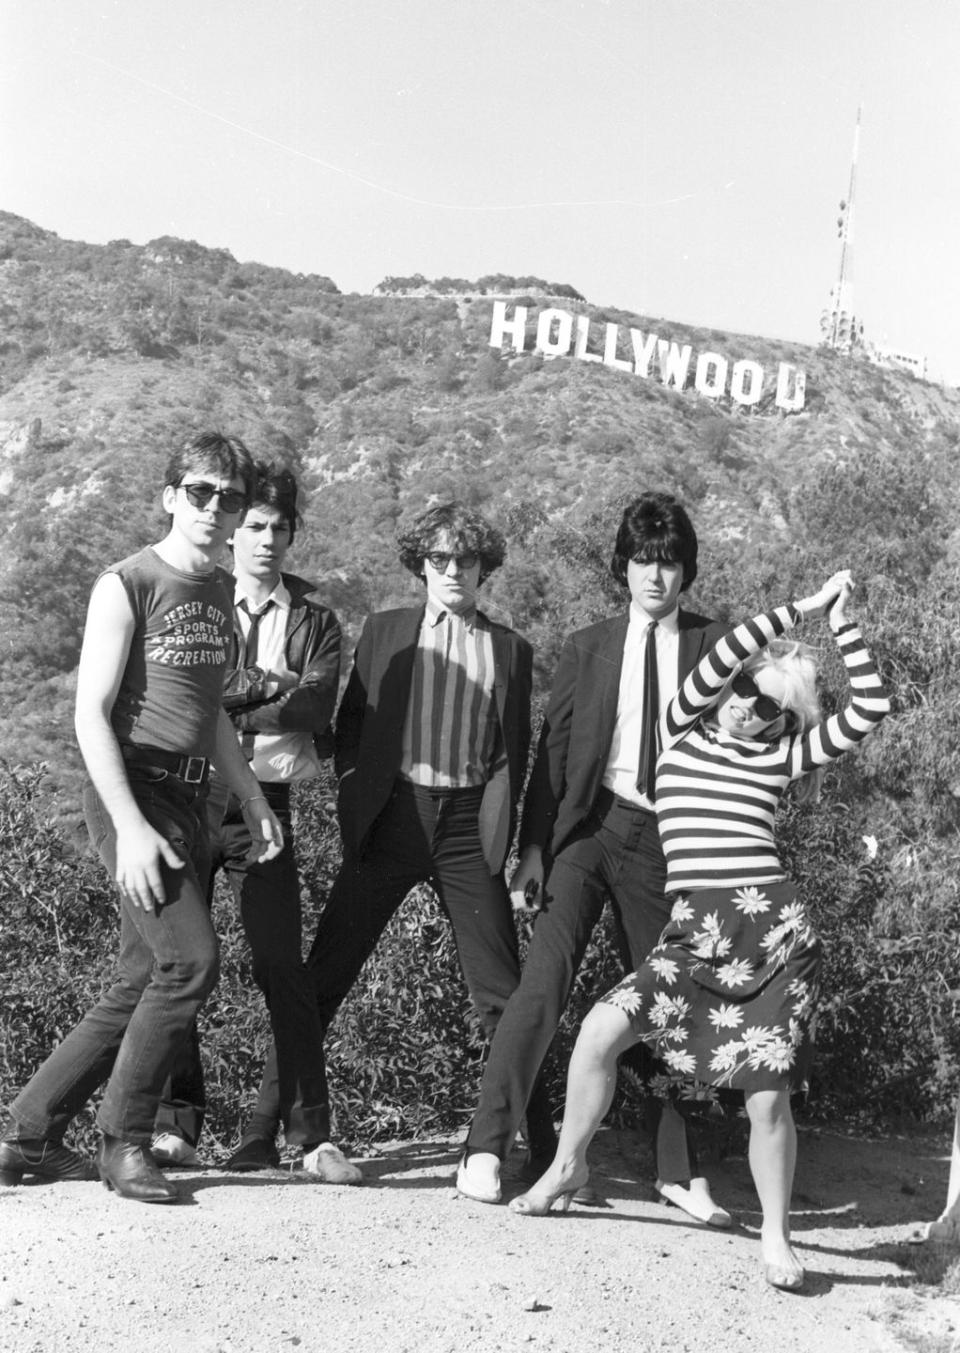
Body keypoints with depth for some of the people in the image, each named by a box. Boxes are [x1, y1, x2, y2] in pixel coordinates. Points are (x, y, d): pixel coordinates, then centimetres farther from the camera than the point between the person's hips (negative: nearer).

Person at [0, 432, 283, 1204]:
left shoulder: (220, 592, 15)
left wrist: (251, 795, 16)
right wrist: (130, 827, -18)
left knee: (146, 984, 7)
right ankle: (124, 1145, 1)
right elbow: (91, 714, -11)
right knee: (190, 961, -16)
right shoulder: (126, 585, -7)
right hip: (133, 793, -8)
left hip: (190, 799, 8)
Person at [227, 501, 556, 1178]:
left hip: (469, 823, 0)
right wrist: (355, 803, -1)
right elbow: (350, 725, 12)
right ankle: (263, 1129, 7)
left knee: (500, 989, 0)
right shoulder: (384, 632, 12)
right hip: (390, 814, 0)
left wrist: (498, 824, -2)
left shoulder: (511, 649, 12)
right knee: (324, 976, -1)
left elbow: (516, 749, 11)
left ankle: (544, 1139, 10)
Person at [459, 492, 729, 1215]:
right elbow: (554, 749, 8)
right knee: (543, 983, -14)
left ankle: (680, 1168, 25)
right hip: (589, 826, -1)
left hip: (668, 838, 1)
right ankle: (487, 1147, -7)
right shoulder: (587, 647, 9)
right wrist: (534, 845, 1)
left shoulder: (717, 647, 7)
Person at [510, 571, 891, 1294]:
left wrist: (842, 623, 0)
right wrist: (801, 607, -6)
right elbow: (713, 662, -7)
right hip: (696, 932, 1)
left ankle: (776, 1234, 20)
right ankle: (567, 1166, 12)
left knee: (768, 1096, -3)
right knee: (602, 1029, -13)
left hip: (773, 930, -1)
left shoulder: (780, 757, 8)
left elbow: (870, 708, -2)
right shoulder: (683, 732, 11)